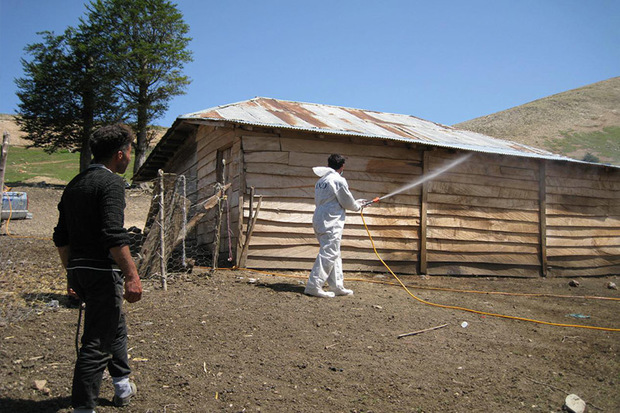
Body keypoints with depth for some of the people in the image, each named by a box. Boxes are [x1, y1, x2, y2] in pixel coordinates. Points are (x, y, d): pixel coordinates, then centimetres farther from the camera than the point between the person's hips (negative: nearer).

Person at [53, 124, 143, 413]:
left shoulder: (74, 184, 14)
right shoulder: (111, 182, -12)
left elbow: (61, 237, 18)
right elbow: (114, 235, -24)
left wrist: (71, 273, 25)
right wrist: (132, 276, -22)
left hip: (78, 270, 9)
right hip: (102, 271, -9)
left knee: (115, 327, 24)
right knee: (97, 342, -2)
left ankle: (123, 386, 38)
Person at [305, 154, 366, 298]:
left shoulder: (321, 181, 16)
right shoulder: (338, 180, -10)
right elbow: (348, 203, -6)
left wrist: (355, 202, 24)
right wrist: (358, 205, 18)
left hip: (319, 220, 9)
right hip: (331, 223, -9)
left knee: (334, 255, 15)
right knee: (328, 255, -7)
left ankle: (337, 286, 19)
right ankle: (313, 286, -9)